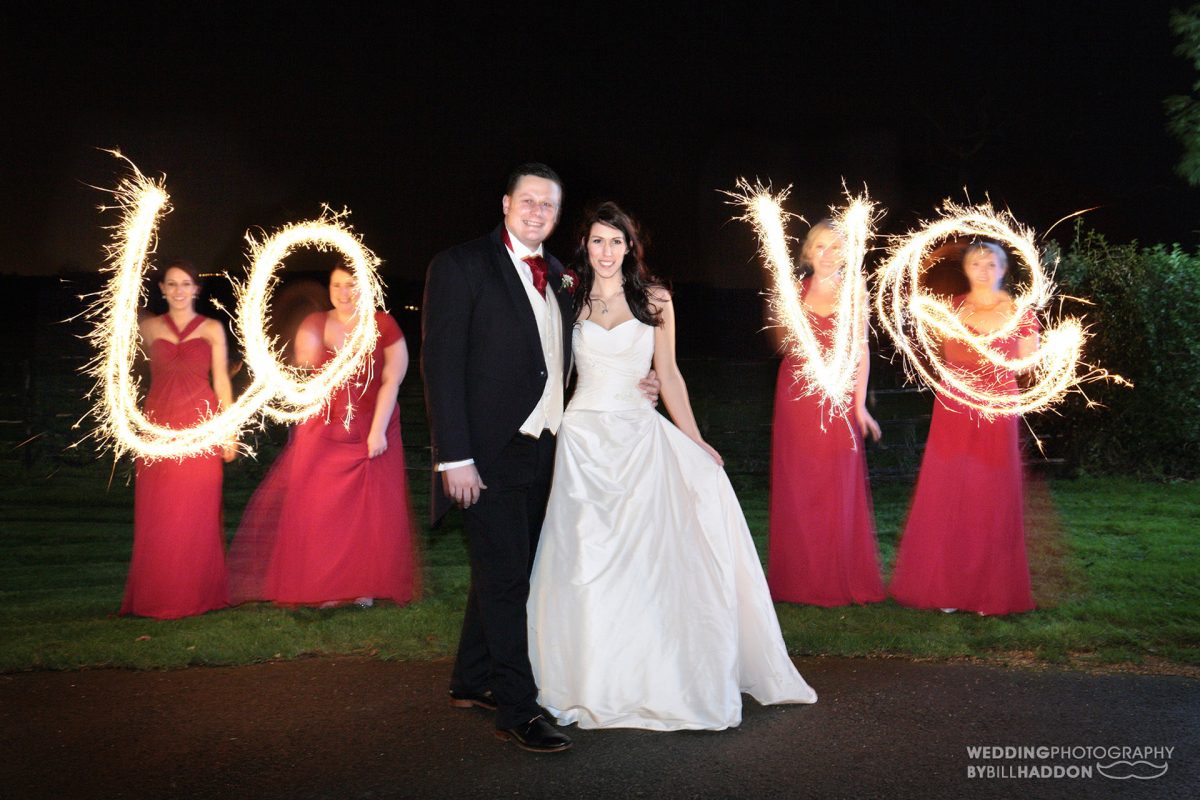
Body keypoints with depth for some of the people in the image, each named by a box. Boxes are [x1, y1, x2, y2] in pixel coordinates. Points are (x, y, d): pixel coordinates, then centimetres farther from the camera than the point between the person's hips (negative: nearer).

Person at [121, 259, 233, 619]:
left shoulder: (212, 329, 7)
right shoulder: (149, 328, 10)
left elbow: (221, 380, 4)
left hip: (200, 424, -1)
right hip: (160, 425, 2)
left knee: (198, 513, -2)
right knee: (157, 514, 0)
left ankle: (197, 594, 7)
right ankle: (158, 596, 8)